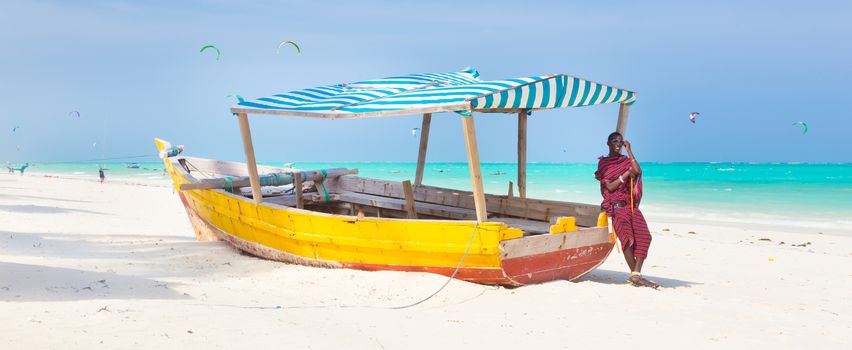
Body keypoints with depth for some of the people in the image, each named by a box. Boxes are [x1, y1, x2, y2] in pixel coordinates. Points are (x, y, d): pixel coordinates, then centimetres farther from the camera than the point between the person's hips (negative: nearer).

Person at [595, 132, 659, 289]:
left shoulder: (626, 160, 19)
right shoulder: (603, 163, 8)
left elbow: (638, 171, -4)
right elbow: (610, 187, -2)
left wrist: (629, 151, 0)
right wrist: (626, 175, -8)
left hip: (631, 205, 4)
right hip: (616, 206, -4)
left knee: (644, 236, -15)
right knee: (627, 237, -21)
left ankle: (636, 275, -17)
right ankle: (635, 275, -14)